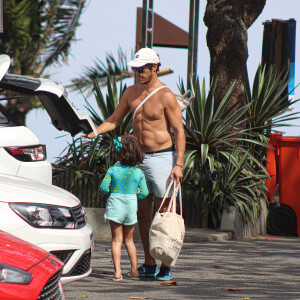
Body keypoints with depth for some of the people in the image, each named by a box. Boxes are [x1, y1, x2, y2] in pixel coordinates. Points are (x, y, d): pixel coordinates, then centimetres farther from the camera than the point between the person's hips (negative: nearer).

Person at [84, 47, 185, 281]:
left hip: (162, 157, -7)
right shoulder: (131, 92, 9)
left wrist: (179, 164, -19)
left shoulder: (165, 96, -11)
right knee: (142, 212, 7)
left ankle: (166, 266, 0)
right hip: (139, 157, 7)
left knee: (165, 212, -4)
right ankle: (149, 264, 14)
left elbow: (179, 131, -11)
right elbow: (114, 120, 17)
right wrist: (94, 133, -1)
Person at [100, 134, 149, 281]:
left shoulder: (112, 170, -8)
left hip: (115, 205, -2)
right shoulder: (139, 172, -3)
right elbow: (144, 193, -4)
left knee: (117, 239, 3)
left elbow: (104, 188, -9)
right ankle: (134, 270, 14)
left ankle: (117, 271, -7)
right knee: (129, 240, 16)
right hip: (131, 206, 2)